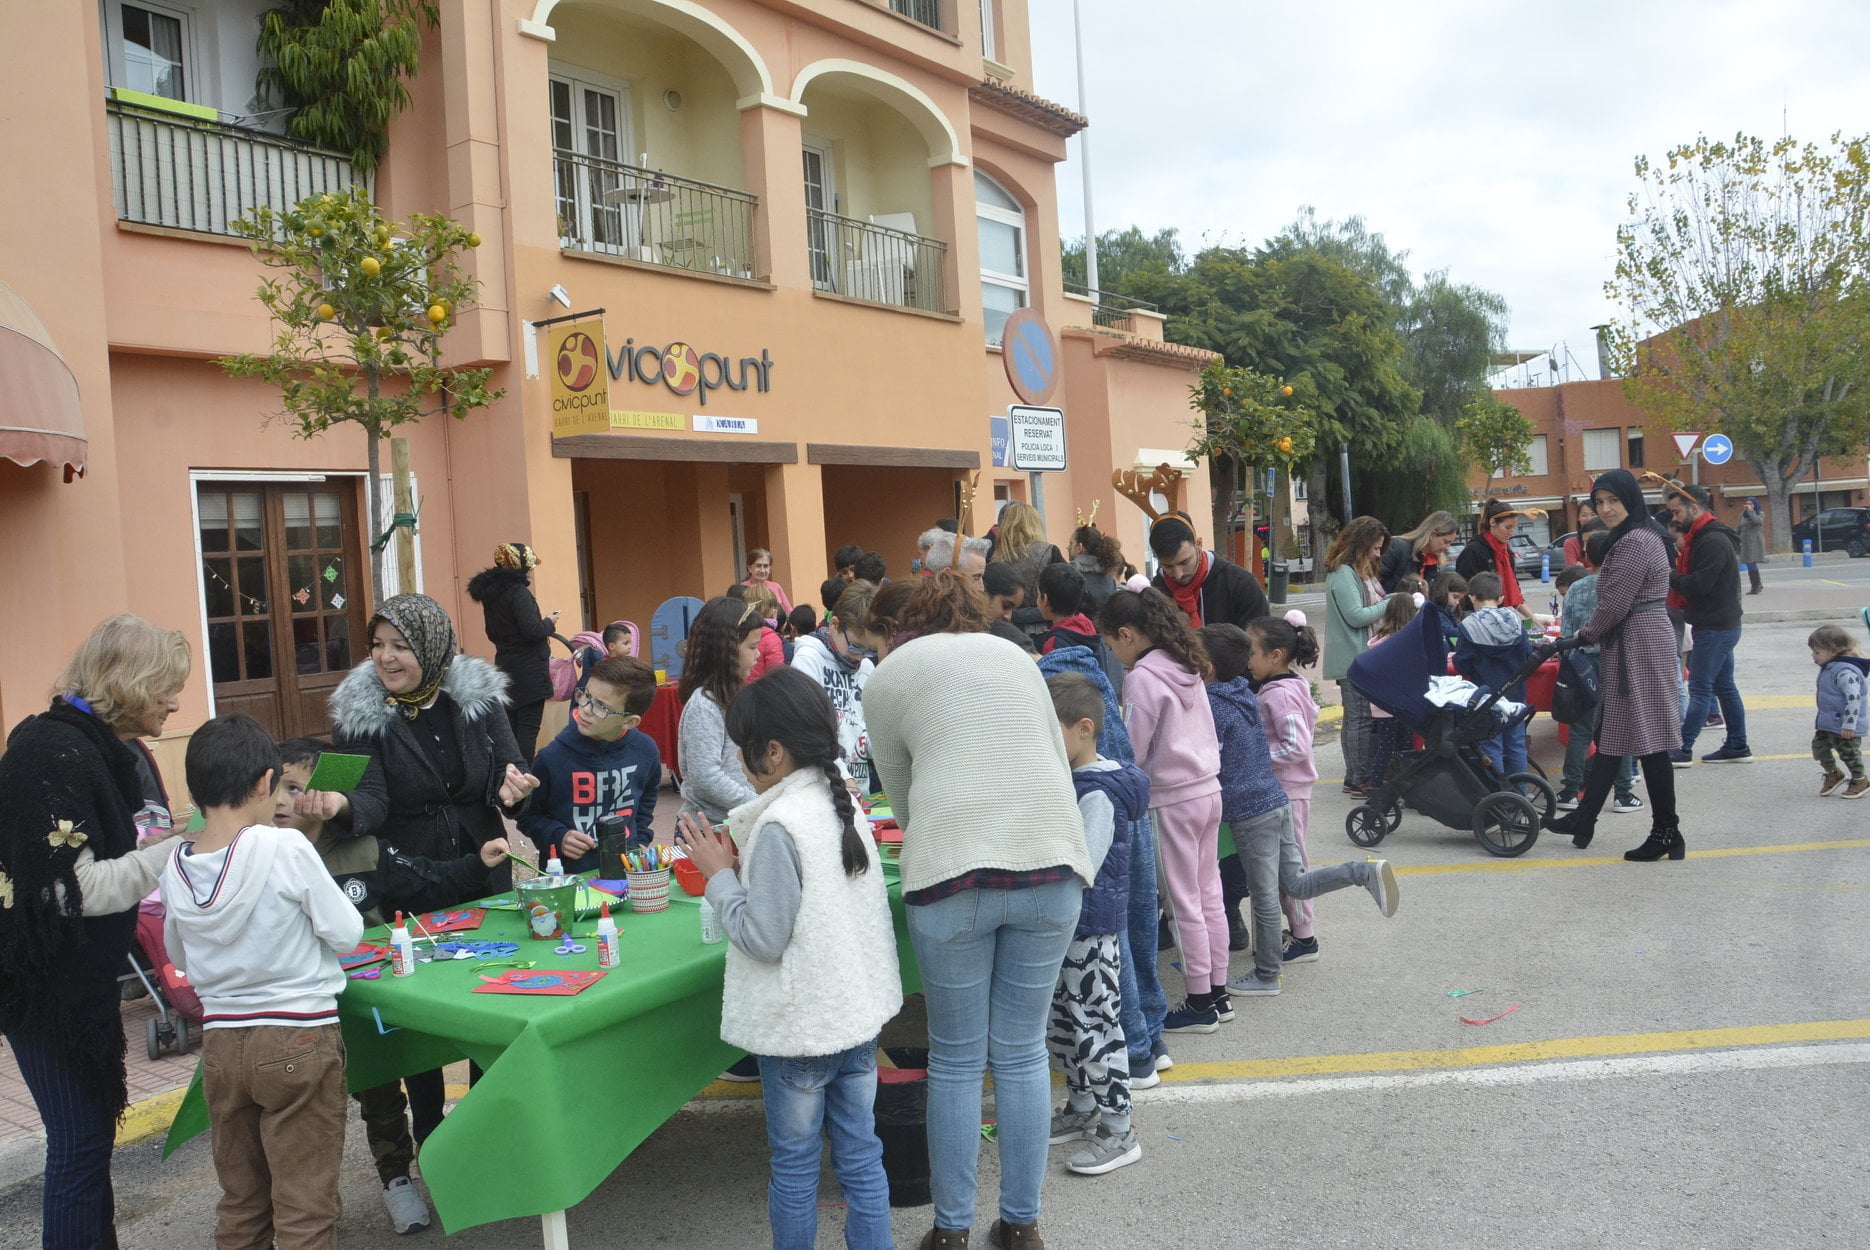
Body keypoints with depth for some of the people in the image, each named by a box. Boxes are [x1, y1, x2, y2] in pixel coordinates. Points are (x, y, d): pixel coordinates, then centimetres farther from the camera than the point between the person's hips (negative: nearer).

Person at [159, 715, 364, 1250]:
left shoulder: (176, 868, -2)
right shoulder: (284, 848, -17)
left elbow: (179, 955, 14)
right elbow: (346, 933, -12)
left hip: (220, 1041, 5)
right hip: (298, 1041, -5)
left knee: (239, 1206, 18)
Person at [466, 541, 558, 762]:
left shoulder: (490, 593, 12)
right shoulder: (518, 592, -16)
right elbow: (532, 630, -23)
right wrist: (549, 623, -5)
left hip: (505, 668, 9)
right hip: (529, 672, -9)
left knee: (511, 727, 13)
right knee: (528, 728, -6)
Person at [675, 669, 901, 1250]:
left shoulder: (779, 826, -21)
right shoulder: (844, 805, 3)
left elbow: (762, 939, -20)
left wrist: (719, 875, -9)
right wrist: (741, 866, 6)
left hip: (802, 1026, -7)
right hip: (859, 1011, 7)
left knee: (795, 1165, 10)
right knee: (861, 1157, 15)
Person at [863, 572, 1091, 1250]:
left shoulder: (888, 673, 14)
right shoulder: (1013, 654, 21)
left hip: (954, 867, -2)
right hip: (1049, 862, 3)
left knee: (956, 1061, 11)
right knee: (1022, 1053, 14)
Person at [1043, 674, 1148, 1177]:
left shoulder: (1098, 794, -21)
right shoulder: (1066, 780, 9)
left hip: (1091, 929, -10)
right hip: (1064, 926, 10)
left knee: (1095, 1026, -1)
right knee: (1061, 1022, 18)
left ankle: (1118, 1130, 10)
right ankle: (1082, 1108, 34)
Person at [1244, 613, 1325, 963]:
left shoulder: (1279, 695, -21)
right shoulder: (1291, 686, 9)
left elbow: (1297, 747, -25)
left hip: (1286, 790, -10)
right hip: (1281, 788, 10)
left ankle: (1304, 938, 12)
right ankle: (1297, 929, 27)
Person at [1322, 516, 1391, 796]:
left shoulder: (1360, 571, 19)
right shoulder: (1342, 574, -14)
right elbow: (1356, 616, -18)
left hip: (1362, 656, 10)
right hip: (1353, 660, -10)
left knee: (1355, 718, 12)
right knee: (1361, 720, -8)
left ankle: (1354, 778, 17)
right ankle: (1361, 781, -4)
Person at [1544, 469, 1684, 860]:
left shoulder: (1634, 542, -18)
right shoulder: (1639, 536, 16)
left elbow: (1613, 605, -18)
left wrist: (1582, 637, -4)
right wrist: (1588, 636, 16)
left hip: (1638, 646, -11)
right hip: (1631, 644, 11)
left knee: (1648, 740, -4)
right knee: (1610, 734, 14)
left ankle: (1666, 833, 4)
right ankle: (1584, 818, 22)